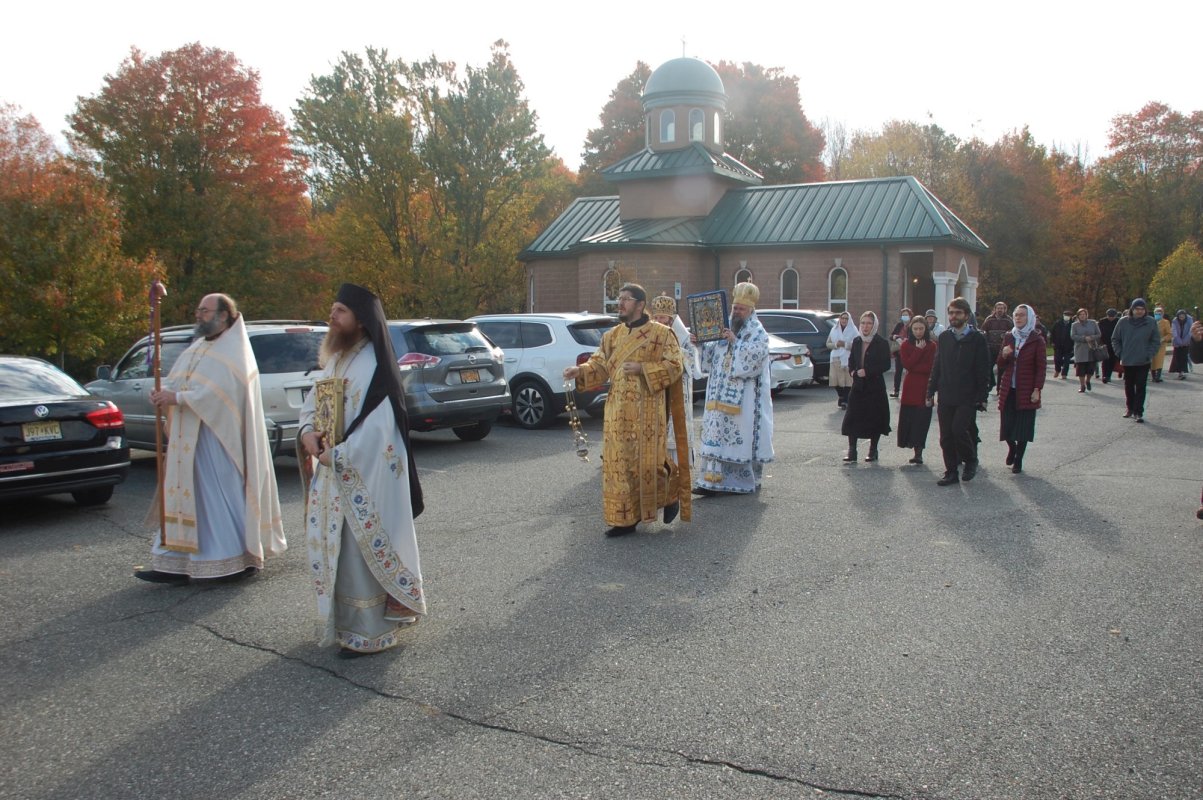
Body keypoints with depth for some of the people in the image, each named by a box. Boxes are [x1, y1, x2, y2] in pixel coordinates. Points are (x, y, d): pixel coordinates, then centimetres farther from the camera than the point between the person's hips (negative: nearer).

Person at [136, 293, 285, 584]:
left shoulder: (233, 352, -9)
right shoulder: (197, 348, 17)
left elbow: (218, 391, -21)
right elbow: (177, 381, 13)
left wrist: (178, 398, -22)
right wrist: (165, 393, -8)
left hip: (217, 440, -8)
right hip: (188, 439, 8)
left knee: (221, 495, -3)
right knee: (186, 495, 8)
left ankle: (239, 558, 9)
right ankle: (177, 563, 13)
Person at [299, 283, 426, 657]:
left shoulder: (373, 365, -17)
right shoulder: (335, 359, 11)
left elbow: (376, 427, -23)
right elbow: (313, 400, 16)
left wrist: (336, 455, -18)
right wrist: (307, 430, -4)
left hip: (363, 476, -9)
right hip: (334, 473, 9)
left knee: (360, 550, -1)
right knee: (332, 546, 15)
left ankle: (368, 631, 11)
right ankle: (343, 620, 31)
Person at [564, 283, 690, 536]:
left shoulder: (661, 333, -3)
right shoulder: (611, 336, 11)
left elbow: (674, 366, -7)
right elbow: (600, 365, 6)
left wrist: (642, 368, -17)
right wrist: (580, 371, -13)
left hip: (647, 411, -5)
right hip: (618, 412, 5)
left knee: (648, 461, -3)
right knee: (619, 464, 4)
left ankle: (671, 495, 26)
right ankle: (624, 518, 12)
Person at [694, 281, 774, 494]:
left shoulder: (758, 332, -1)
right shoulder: (725, 327, 16)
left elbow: (755, 356, -15)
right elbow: (712, 353, 17)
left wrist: (735, 342, -18)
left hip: (744, 397, -5)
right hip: (721, 392, 5)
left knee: (742, 433, -2)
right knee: (717, 433, 1)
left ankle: (747, 479, 12)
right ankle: (713, 479, 1)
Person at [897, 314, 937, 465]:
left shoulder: (931, 345, 1)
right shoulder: (906, 345, 5)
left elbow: (930, 368, -7)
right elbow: (907, 364, -8)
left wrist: (913, 367, -10)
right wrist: (919, 350, -9)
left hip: (925, 386, -1)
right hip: (910, 386, 2)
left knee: (921, 419, -3)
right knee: (908, 418, -1)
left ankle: (918, 451, 0)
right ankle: (917, 452, 7)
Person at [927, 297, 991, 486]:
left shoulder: (977, 339, -2)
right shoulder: (944, 338, 10)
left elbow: (983, 371, -4)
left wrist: (982, 396, -8)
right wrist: (931, 391, 9)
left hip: (967, 397, -4)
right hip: (946, 396, 4)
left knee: (959, 428, -16)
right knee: (946, 436, 4)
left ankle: (971, 461, 9)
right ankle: (951, 472, 14)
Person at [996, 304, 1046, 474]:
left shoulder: (1037, 340, -4)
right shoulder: (1008, 337, 9)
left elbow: (1041, 367, -6)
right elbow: (1001, 364, 14)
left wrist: (1037, 389, -13)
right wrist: (1004, 354, -9)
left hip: (1026, 391, -3)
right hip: (1008, 389, 4)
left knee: (1023, 426, 1)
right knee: (1007, 425, 3)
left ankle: (1018, 460, 13)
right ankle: (1012, 448, 33)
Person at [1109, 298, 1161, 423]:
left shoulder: (1150, 323, -4)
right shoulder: (1123, 322, -2)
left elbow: (1156, 341, 3)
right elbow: (1115, 339, 6)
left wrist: (1149, 355, -6)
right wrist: (1120, 354, -1)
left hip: (1143, 362, -2)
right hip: (1127, 362, 2)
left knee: (1141, 387, -2)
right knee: (1129, 387, 13)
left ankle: (1138, 412, 0)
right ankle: (1130, 409, 26)